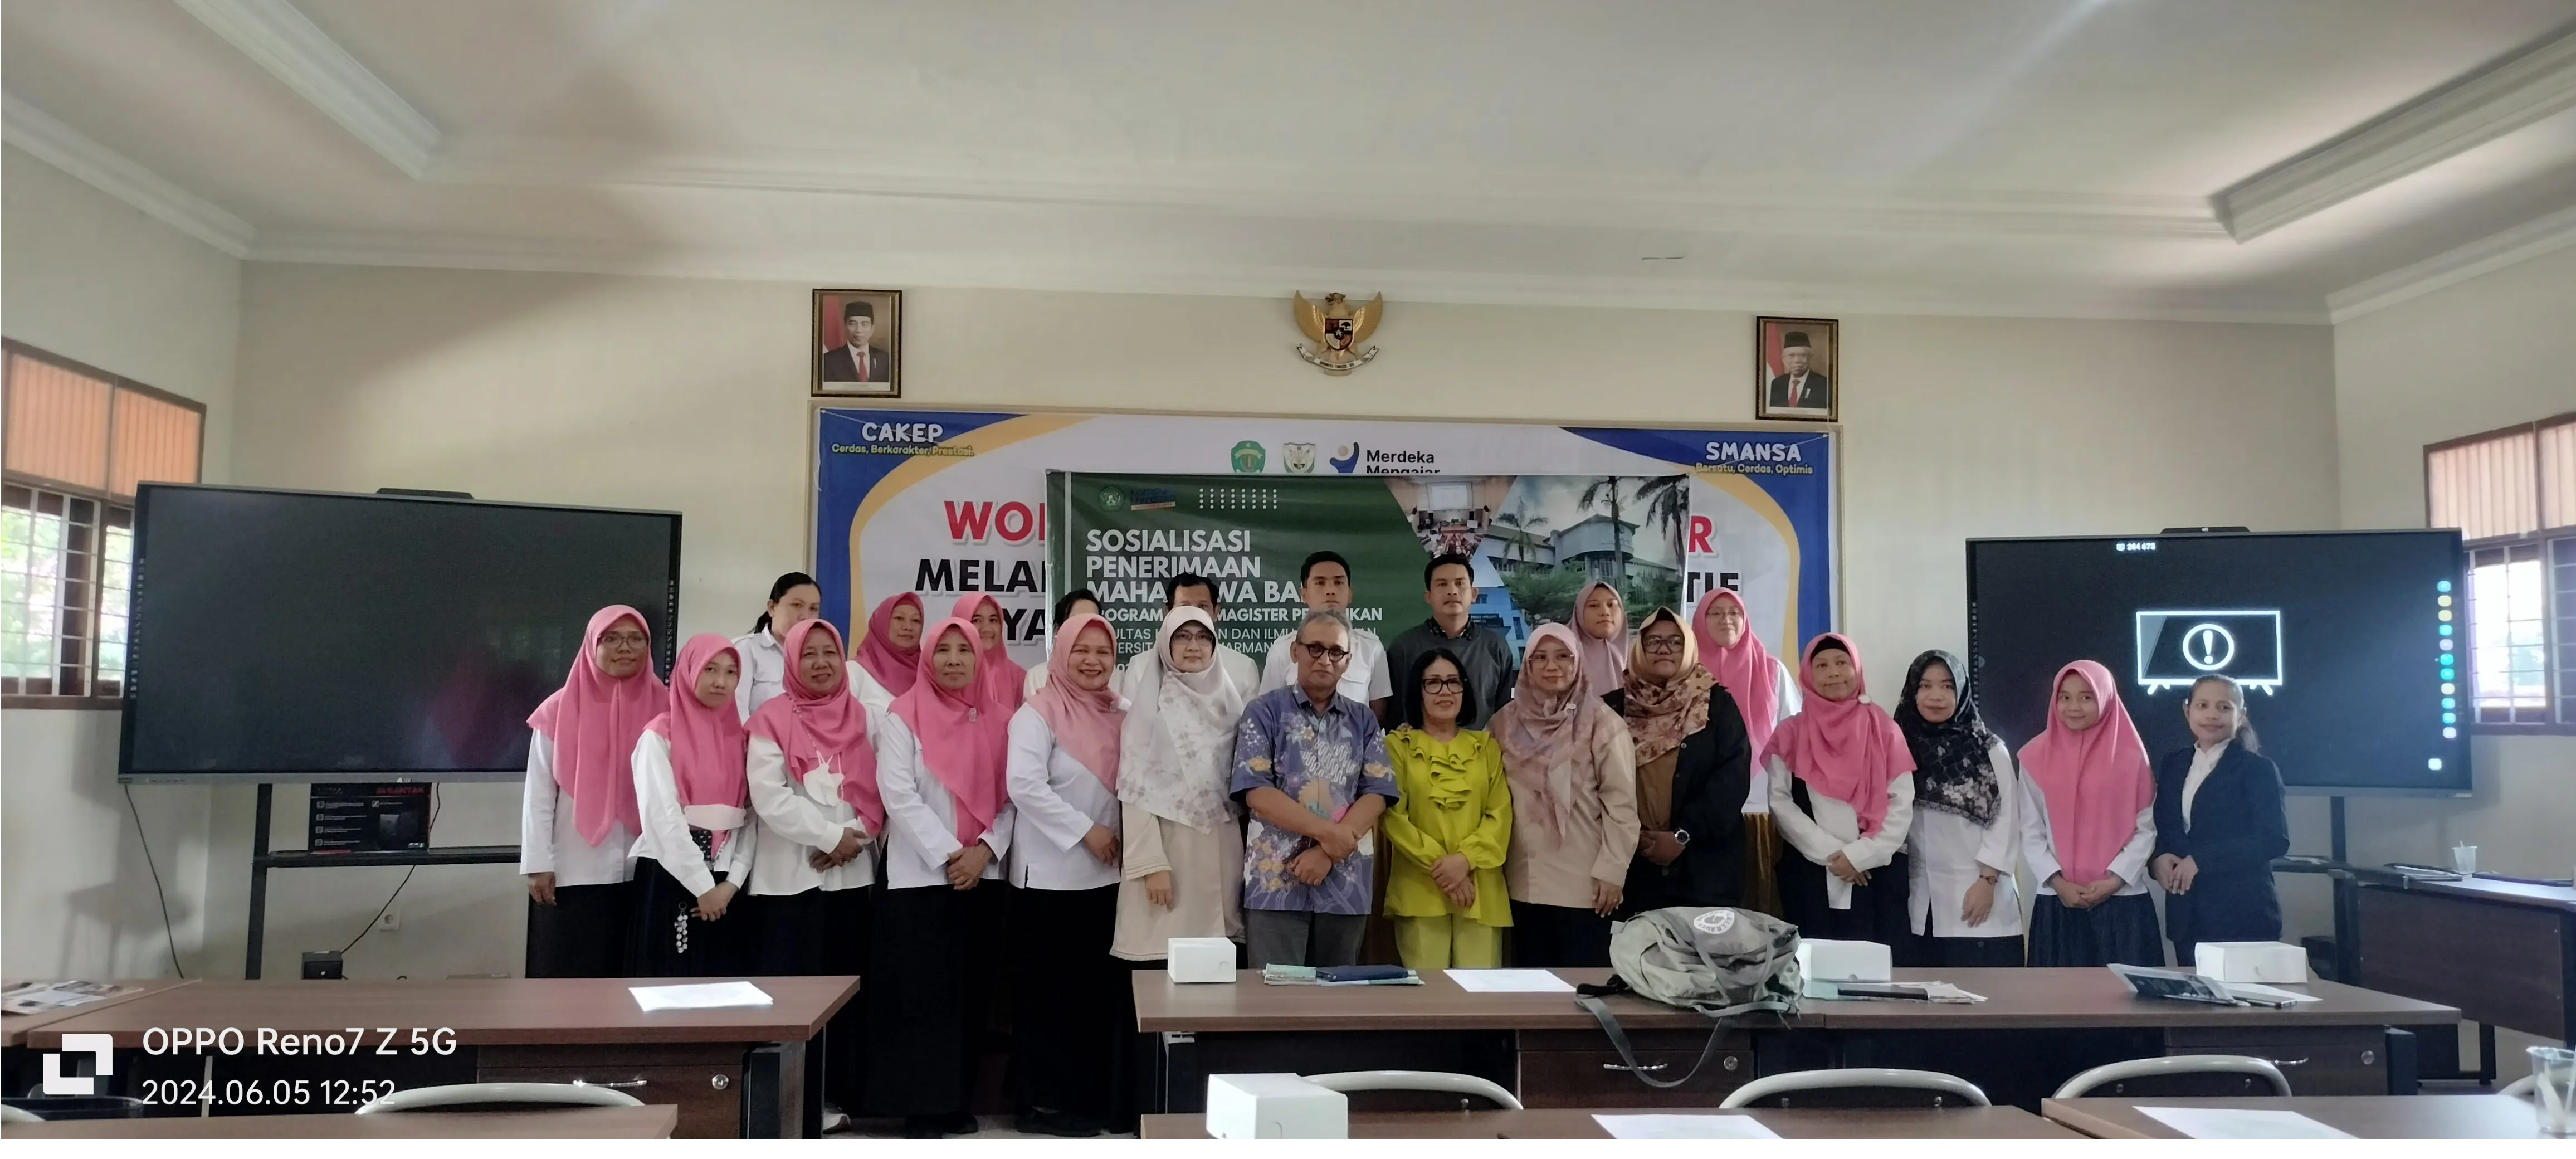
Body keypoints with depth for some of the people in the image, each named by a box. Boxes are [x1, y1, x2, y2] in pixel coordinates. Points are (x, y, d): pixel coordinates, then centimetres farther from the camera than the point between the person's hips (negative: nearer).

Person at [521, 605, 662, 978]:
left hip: (644, 871, 1)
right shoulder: (560, 711, -3)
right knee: (571, 977, 5)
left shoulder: (664, 709, 1)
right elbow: (539, 796, 0)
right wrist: (538, 865, -3)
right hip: (574, 873, -1)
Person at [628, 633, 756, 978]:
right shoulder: (660, 735, -5)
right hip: (670, 878, -4)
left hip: (724, 883, 4)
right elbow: (662, 817, -12)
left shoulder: (740, 737, 8)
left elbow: (751, 818, 4)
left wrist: (732, 882, -7)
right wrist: (702, 886, -13)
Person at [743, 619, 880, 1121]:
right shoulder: (772, 720, -2)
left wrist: (856, 836, -11)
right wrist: (830, 836, -12)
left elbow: (885, 790, 4)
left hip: (854, 873, 3)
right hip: (791, 876, -3)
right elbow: (769, 797, -11)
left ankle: (836, 1092, 16)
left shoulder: (868, 719, 9)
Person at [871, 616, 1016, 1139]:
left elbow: (1010, 795, 5)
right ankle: (921, 1105, 8)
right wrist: (949, 854, -15)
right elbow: (898, 794, -11)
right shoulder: (904, 715, -2)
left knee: (970, 991, 8)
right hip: (921, 875, -4)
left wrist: (986, 849, -10)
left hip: (983, 875, 4)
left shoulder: (994, 719, 9)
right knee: (922, 992, -2)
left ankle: (956, 1100, 18)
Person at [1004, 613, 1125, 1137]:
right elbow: (1025, 786, -19)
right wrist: (1085, 829, -19)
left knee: (1099, 989, 11)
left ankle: (1092, 1095, 21)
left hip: (1105, 874, 6)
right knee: (1050, 990, 1)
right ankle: (1043, 1101, 11)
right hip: (1050, 875, -6)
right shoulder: (1038, 712, -9)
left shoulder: (1119, 716, 10)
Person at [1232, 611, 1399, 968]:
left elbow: (1378, 794, 1)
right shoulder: (1265, 711, 2)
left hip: (1345, 885, 3)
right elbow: (1256, 792, -9)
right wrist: (1326, 832, -14)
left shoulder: (1363, 720, 11)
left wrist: (1329, 852, -12)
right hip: (1276, 881, -3)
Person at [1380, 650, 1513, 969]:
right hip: (1419, 889, -2)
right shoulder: (1398, 744, 5)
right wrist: (1437, 864, -12)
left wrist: (1465, 859, -11)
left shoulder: (1487, 746, 14)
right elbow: (1393, 816, -3)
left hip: (1481, 890, 2)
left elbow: (1501, 814, 5)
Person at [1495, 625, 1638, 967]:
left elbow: (1621, 801, -8)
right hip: (1524, 881, 4)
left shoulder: (1600, 721, -6)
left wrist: (1612, 870, -12)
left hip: (1584, 882, -4)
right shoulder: (1505, 721, 6)